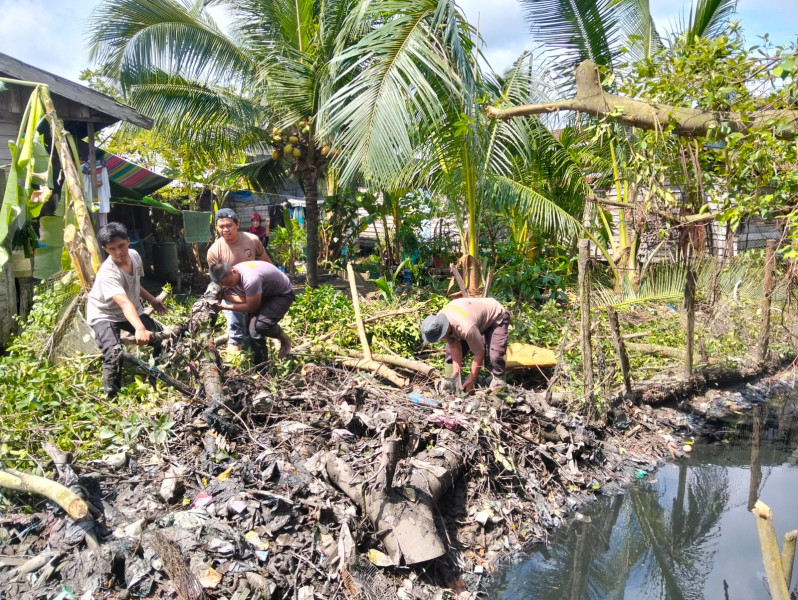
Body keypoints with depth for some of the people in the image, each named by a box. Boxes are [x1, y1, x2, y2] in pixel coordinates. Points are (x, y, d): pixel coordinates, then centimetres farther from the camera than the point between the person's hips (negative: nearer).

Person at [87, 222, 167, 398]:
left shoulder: (134, 255, -9)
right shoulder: (107, 273, -32)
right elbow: (124, 303, -48)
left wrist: (152, 300, 16)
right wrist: (139, 328, -62)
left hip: (133, 311, 7)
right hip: (105, 315, -6)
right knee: (114, 354, -30)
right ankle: (111, 395, -7)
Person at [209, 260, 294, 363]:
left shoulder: (250, 279, -37)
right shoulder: (231, 275, -10)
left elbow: (251, 307, -24)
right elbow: (245, 299, -7)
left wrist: (225, 306, -17)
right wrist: (225, 295, -21)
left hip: (283, 294, -8)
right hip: (266, 293, 8)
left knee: (260, 324, -27)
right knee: (253, 328, -4)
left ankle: (284, 339, 3)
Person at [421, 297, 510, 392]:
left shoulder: (466, 328, -45)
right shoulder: (439, 320, -23)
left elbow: (479, 354, -32)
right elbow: (455, 347, -12)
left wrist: (471, 380, -20)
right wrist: (456, 372, -16)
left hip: (497, 317, -7)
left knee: (493, 355, -27)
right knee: (451, 349, -2)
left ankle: (498, 381, -2)